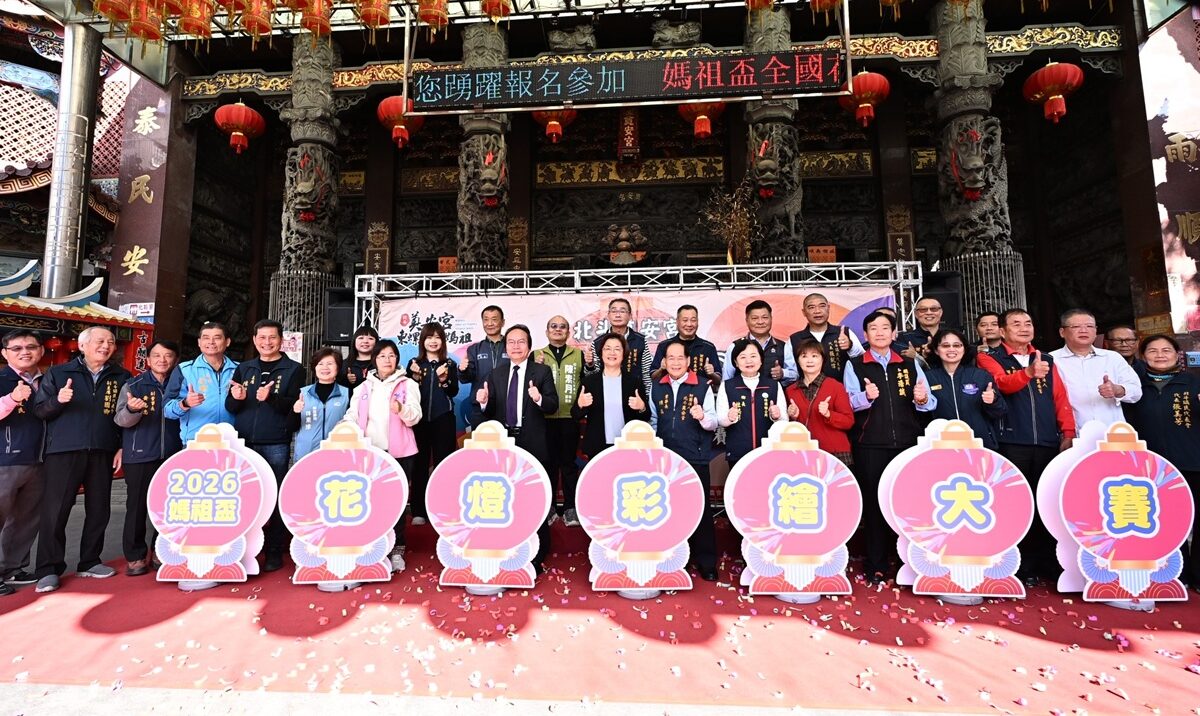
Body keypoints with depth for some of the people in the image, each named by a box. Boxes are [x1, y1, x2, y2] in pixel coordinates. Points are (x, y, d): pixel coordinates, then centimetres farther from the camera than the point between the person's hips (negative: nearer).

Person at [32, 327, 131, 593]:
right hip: (63, 452, -2)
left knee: (98, 510, 8)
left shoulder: (121, 377, 9)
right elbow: (38, 410, 3)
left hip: (103, 453, 2)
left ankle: (90, 562, 20)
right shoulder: (57, 373, 5)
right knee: (55, 510, -3)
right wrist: (57, 400, -18)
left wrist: (122, 447, 4)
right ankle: (49, 569, 7)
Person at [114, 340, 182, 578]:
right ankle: (135, 556, 14)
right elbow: (121, 420, -6)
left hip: (174, 456, 2)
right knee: (137, 507, 3)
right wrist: (131, 409, -27)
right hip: (140, 455, -2)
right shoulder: (133, 385, 3)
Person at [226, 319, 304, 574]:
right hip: (244, 443, 4)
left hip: (276, 445, -3)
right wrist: (237, 398, -14)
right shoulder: (243, 368, 13)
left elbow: (294, 406, -10)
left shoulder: (293, 369, 2)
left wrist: (271, 398, -28)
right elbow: (230, 407, 9)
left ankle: (274, 551, 13)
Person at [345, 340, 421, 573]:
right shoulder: (363, 387, 15)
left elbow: (415, 417, -6)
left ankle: (397, 549, 10)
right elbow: (352, 416, 10)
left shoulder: (408, 385, 4)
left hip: (399, 452, -2)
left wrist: (401, 409, -26)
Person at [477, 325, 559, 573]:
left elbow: (553, 405, -10)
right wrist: (484, 402, -17)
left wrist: (540, 399, -30)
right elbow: (491, 411, 4)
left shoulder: (542, 372, -2)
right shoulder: (496, 374, 8)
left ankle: (537, 556, 17)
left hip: (532, 444, -3)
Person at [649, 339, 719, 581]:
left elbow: (713, 423, -5)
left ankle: (706, 561, 17)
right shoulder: (656, 387, 6)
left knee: (701, 508, 3)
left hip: (695, 457, -3)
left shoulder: (702, 386, -4)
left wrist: (703, 417, -25)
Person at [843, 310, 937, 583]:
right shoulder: (855, 365, 6)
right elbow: (849, 403, -6)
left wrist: (922, 400, -14)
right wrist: (866, 396, -25)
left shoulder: (910, 364, 14)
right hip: (870, 445, -2)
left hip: (907, 443, 2)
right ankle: (876, 565, 13)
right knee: (873, 502, 3)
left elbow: (930, 403, 7)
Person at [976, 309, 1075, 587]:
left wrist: (1068, 432, 2)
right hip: (1012, 442, -4)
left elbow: (1060, 397, 13)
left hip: (1048, 442, 4)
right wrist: (1029, 373, -37)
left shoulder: (1046, 359, 18)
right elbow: (1002, 383, -18)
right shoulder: (990, 359, 3)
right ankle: (1021, 566, 9)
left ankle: (1048, 563, 20)